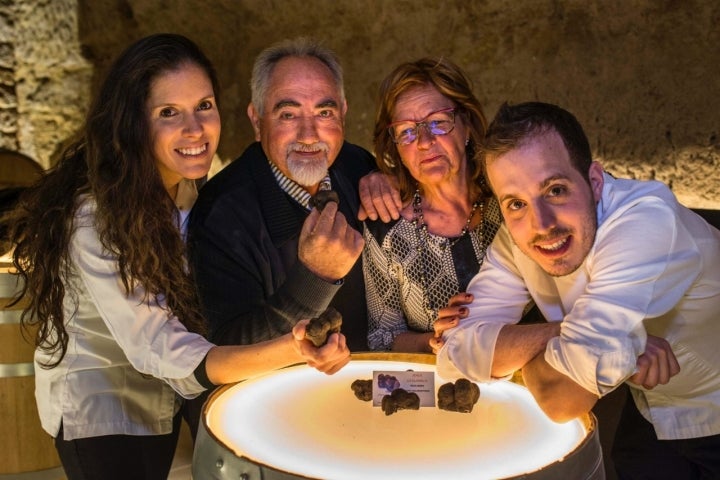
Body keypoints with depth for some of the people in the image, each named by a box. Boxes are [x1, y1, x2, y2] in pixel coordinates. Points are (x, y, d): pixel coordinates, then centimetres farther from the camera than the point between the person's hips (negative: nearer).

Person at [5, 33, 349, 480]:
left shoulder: (194, 183, -11)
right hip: (100, 409, -7)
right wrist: (290, 351, -51)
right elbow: (165, 353, -36)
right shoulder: (95, 217, -32)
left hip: (164, 399, 7)